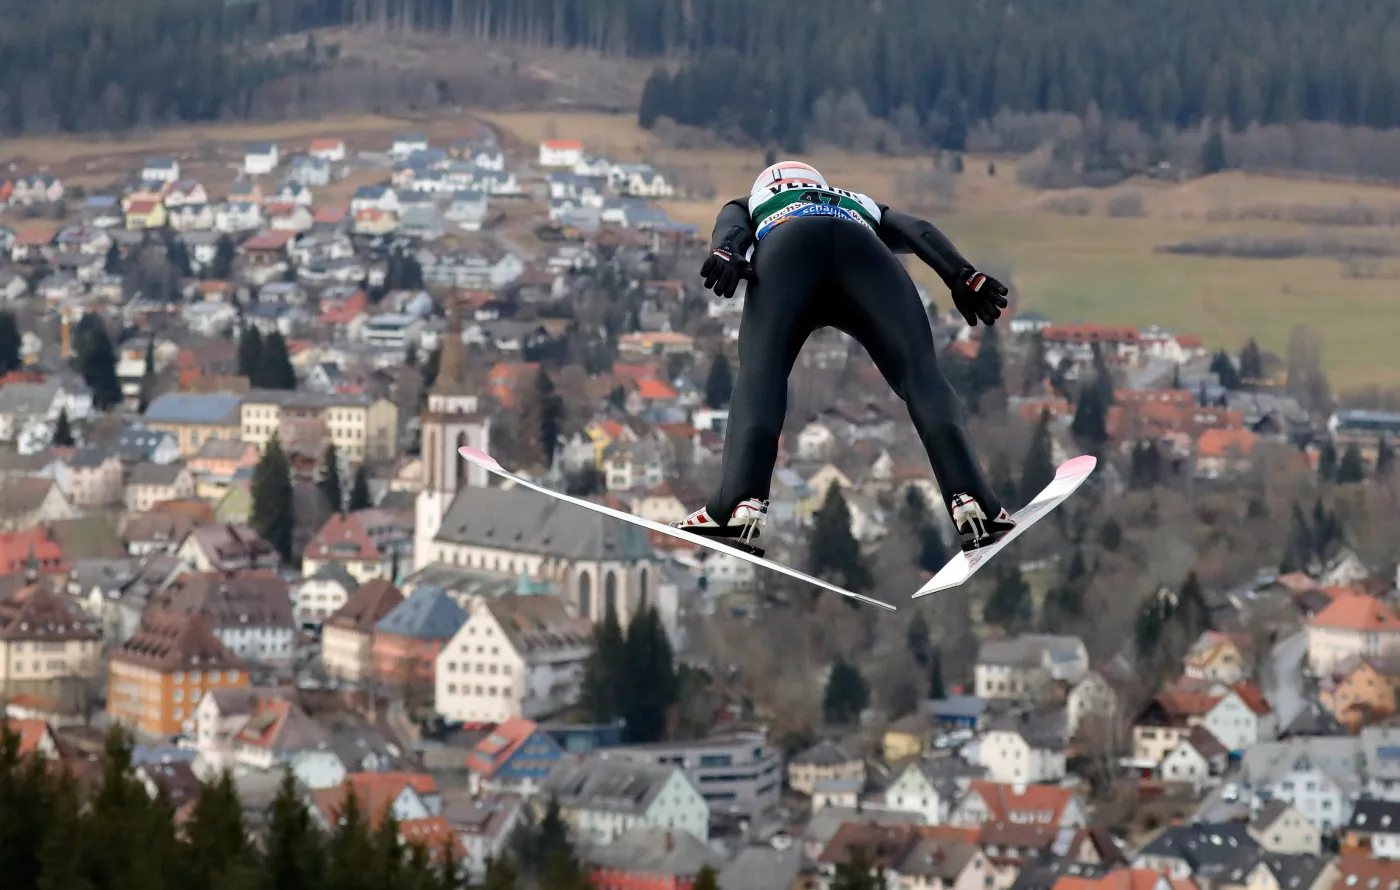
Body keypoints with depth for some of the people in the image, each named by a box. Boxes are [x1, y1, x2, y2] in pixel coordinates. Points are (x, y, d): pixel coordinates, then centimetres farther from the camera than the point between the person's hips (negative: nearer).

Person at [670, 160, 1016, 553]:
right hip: (864, 251, 1)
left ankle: (742, 499, -32)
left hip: (786, 248, -1)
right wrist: (963, 276, 11)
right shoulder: (860, 204, 47)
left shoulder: (751, 204, 43)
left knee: (760, 370, -7)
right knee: (919, 372, -4)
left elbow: (731, 226, 18)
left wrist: (724, 254, -4)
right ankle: (968, 496, -26)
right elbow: (918, 231, 27)